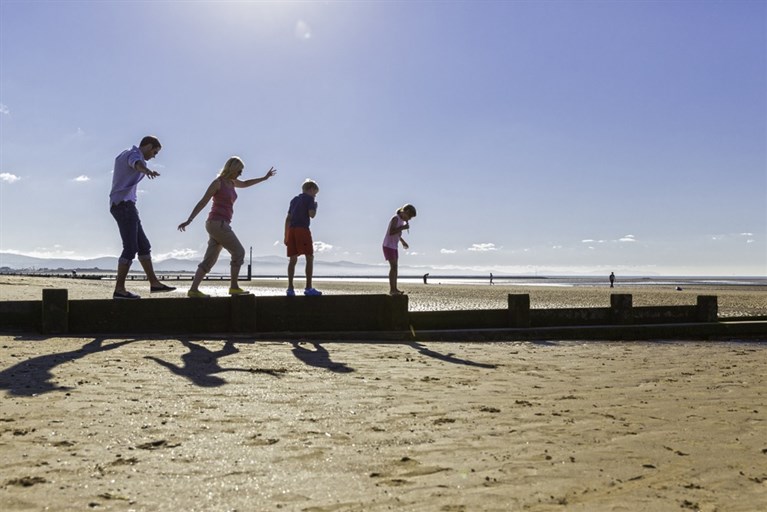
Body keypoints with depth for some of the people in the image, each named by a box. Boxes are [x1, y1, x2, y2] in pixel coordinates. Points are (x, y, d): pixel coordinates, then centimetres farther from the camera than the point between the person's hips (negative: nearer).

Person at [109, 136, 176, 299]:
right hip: (124, 204, -11)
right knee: (130, 248, -13)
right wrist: (147, 171, -59)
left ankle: (154, 282, 15)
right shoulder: (134, 154, -9)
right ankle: (119, 289, -12)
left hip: (118, 204, 11)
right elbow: (137, 163, -36)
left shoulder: (124, 154, 23)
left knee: (144, 245, 11)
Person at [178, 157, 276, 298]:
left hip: (220, 225, 9)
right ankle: (234, 287, 0)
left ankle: (193, 290, 0)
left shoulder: (231, 182, 17)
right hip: (217, 223, -9)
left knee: (209, 260, 3)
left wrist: (264, 178, 37)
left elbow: (245, 184, 38)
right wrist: (189, 220, -15)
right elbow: (202, 202, -11)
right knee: (239, 252, -4)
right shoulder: (217, 182, -7)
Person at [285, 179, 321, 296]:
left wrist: (286, 236, 19)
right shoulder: (309, 198, 3)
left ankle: (290, 288, -1)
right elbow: (311, 215, -10)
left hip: (291, 230, 7)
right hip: (303, 229, -7)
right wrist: (315, 206, 11)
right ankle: (308, 288, -9)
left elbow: (288, 218, 19)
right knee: (309, 258, -3)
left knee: (293, 259, 5)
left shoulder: (294, 199, 23)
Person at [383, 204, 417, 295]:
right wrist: (403, 228, -23)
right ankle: (392, 289, -13)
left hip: (394, 246, 9)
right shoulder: (396, 218, -17)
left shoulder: (401, 220, 11)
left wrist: (402, 241, 19)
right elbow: (391, 232, -27)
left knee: (395, 267, 9)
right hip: (388, 245, -9)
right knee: (393, 266, -13)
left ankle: (395, 289, 13)